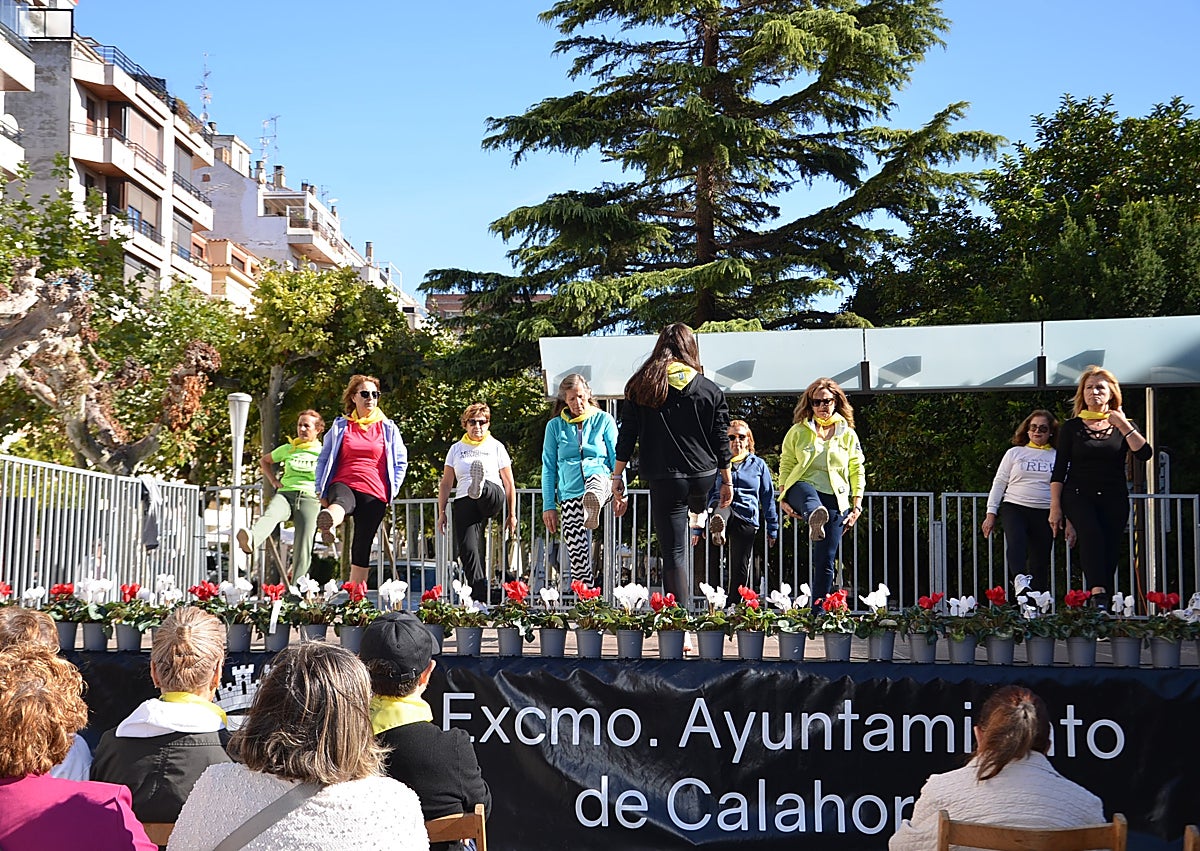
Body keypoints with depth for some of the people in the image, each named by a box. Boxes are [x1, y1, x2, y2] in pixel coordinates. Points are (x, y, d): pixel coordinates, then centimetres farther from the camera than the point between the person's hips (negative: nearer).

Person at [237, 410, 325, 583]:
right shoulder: (287, 449, 19)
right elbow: (264, 460, 33)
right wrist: (273, 480, 19)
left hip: (309, 498, -1)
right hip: (285, 493, 1)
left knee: (303, 547, -10)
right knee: (270, 515, -34)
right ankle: (250, 541, -66)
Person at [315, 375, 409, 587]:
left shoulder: (387, 428, 12)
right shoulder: (340, 426, 10)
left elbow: (401, 462, 16)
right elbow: (323, 459, 13)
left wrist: (392, 490, 6)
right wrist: (322, 492, 6)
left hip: (374, 494, 2)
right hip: (343, 486, -2)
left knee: (362, 548, 1)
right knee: (341, 502, -39)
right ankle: (328, 525, -74)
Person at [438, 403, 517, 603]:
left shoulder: (496, 447, 15)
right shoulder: (456, 449, 18)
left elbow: (509, 484, 15)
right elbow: (445, 484, 19)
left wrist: (512, 515, 12)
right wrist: (441, 513, 11)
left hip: (493, 498, -1)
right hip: (464, 503, 1)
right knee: (468, 550, -15)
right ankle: (481, 598, -16)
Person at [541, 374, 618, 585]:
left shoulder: (604, 420, 11)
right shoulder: (555, 426, 13)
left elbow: (617, 459, 8)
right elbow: (548, 468, 13)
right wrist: (549, 506, 6)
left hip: (602, 484, -2)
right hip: (570, 494, 2)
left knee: (597, 480, -41)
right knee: (577, 556, -9)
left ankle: (593, 506, -72)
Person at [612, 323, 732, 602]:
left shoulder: (641, 386, 2)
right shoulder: (710, 389, 3)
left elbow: (626, 437, 1)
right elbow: (721, 441, 6)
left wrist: (618, 478, 6)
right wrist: (727, 481, 16)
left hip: (665, 481, -1)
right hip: (704, 479, 1)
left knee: (673, 555, 1)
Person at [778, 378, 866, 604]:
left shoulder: (848, 434, 13)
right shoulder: (798, 431, 10)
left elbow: (857, 471, 14)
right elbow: (786, 465, 10)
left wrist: (857, 506, 5)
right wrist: (785, 499, -2)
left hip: (835, 500, 2)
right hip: (803, 489, -2)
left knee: (825, 561, -6)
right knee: (808, 493, -42)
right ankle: (815, 519, -76)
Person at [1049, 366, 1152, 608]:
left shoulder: (1122, 426, 10)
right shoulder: (1072, 427, 6)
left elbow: (1145, 454, -7)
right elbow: (1059, 470, 3)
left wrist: (1123, 425, -11)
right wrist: (1055, 506, -4)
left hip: (1114, 499, 2)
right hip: (1079, 495, -2)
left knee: (1109, 551, -4)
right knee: (1092, 533, -29)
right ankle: (1097, 593, -41)